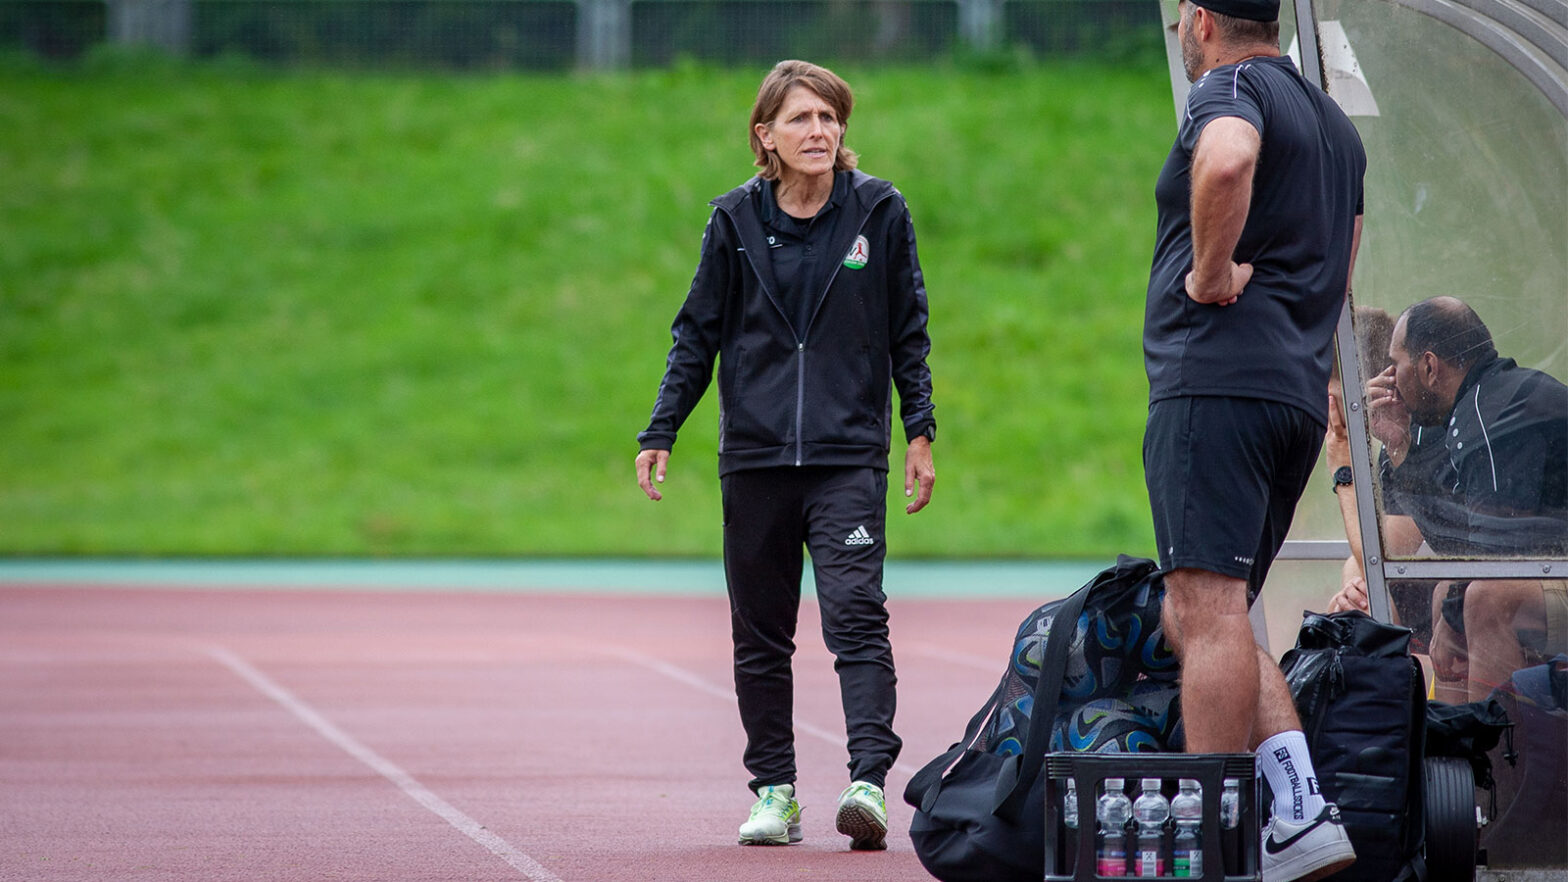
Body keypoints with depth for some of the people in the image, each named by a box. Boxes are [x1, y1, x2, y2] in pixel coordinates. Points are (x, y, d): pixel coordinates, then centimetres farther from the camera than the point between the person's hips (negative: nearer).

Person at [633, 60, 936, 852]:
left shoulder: (878, 212, 1)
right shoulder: (736, 220, 3)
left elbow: (909, 332, 8)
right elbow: (698, 332, 9)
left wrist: (919, 431, 4)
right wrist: (660, 432, 5)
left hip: (849, 456, -2)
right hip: (754, 456, 2)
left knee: (856, 614, -16)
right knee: (759, 635, 7)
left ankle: (869, 780, -23)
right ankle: (773, 790, 14)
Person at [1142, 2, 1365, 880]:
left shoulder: (1229, 88, -4)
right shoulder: (1337, 123, 26)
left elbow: (1226, 160, -28)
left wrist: (1210, 270, -16)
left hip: (1216, 381, -9)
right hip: (1301, 395, 9)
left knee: (1210, 609, -12)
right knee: (1200, 620, 12)